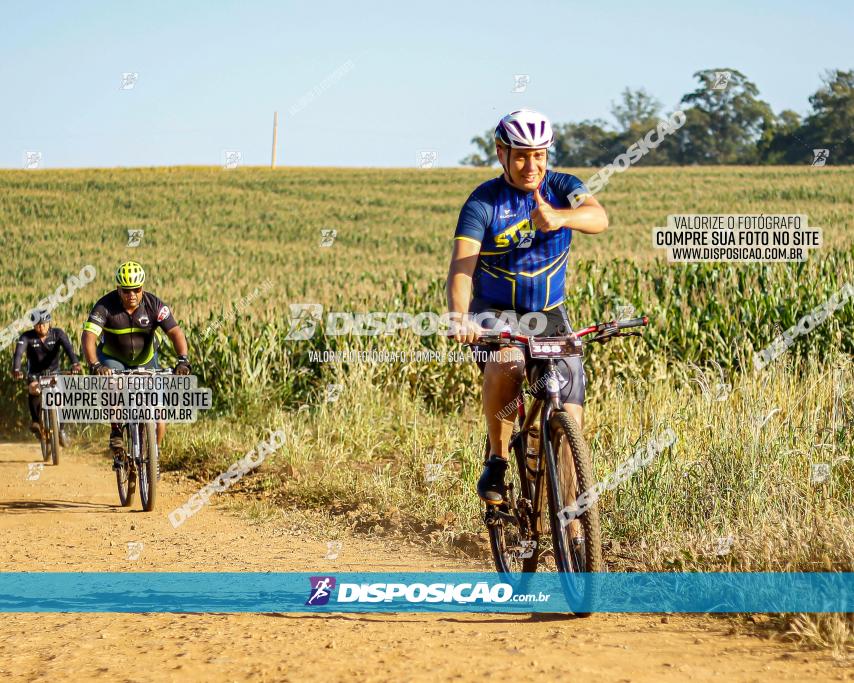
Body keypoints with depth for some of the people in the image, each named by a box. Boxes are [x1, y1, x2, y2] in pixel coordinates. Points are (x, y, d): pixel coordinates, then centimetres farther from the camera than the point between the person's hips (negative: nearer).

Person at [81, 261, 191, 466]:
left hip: (145, 361, 1)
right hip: (113, 360, -1)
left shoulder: (154, 305, -20)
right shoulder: (105, 306, -24)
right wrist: (94, 365, -52)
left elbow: (175, 332, -25)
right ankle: (116, 432, -17)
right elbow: (89, 336, -35)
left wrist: (183, 360, -43)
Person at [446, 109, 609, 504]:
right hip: (494, 311, -3)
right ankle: (497, 462, -15)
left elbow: (599, 218, -30)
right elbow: (462, 265, -27)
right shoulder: (483, 202, -14)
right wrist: (459, 318, -47)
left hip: (548, 313, 3)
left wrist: (558, 218, -52)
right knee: (505, 363, -34)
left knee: (571, 391, -11)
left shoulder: (561, 187, -8)